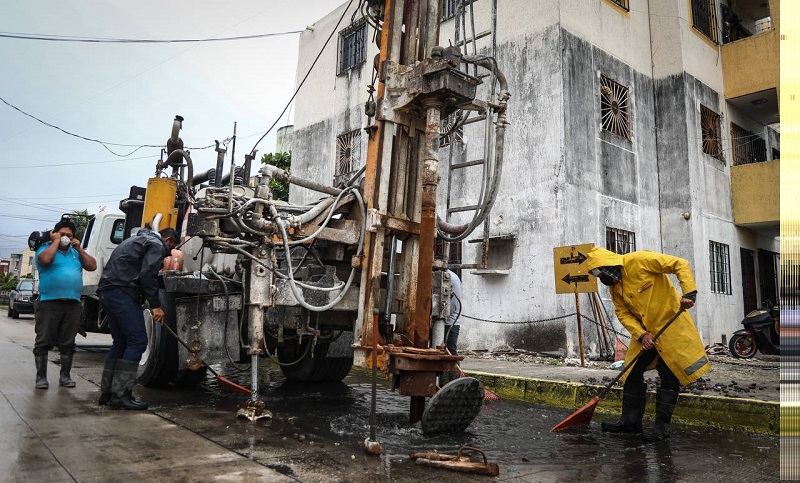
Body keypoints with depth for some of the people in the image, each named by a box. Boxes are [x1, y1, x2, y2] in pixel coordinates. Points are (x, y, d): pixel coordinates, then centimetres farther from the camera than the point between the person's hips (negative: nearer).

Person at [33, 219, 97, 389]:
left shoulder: (76, 252, 18)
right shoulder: (46, 248, 5)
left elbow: (92, 266, 8)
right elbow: (45, 259, -18)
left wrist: (79, 248, 4)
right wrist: (56, 241, -6)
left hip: (73, 303, 4)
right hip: (49, 302, -4)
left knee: (68, 343, 8)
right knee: (44, 341, -1)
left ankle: (65, 376, 15)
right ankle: (41, 377, 7)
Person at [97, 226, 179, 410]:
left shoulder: (137, 240, 31)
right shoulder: (157, 244, 1)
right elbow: (147, 274, -14)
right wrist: (155, 305, -14)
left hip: (106, 291, 10)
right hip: (122, 292, -10)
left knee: (120, 342, 15)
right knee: (137, 341, -10)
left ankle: (107, 393, 18)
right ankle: (120, 395, -13)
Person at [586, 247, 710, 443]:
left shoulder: (640, 260, -19)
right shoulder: (614, 285, 3)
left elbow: (680, 265, -19)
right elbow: (623, 313, 1)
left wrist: (689, 293, -29)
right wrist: (641, 335, -13)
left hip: (670, 324, -7)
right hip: (644, 330, 7)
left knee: (669, 376, -2)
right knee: (632, 372, 7)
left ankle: (662, 427, 8)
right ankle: (630, 420, 19)